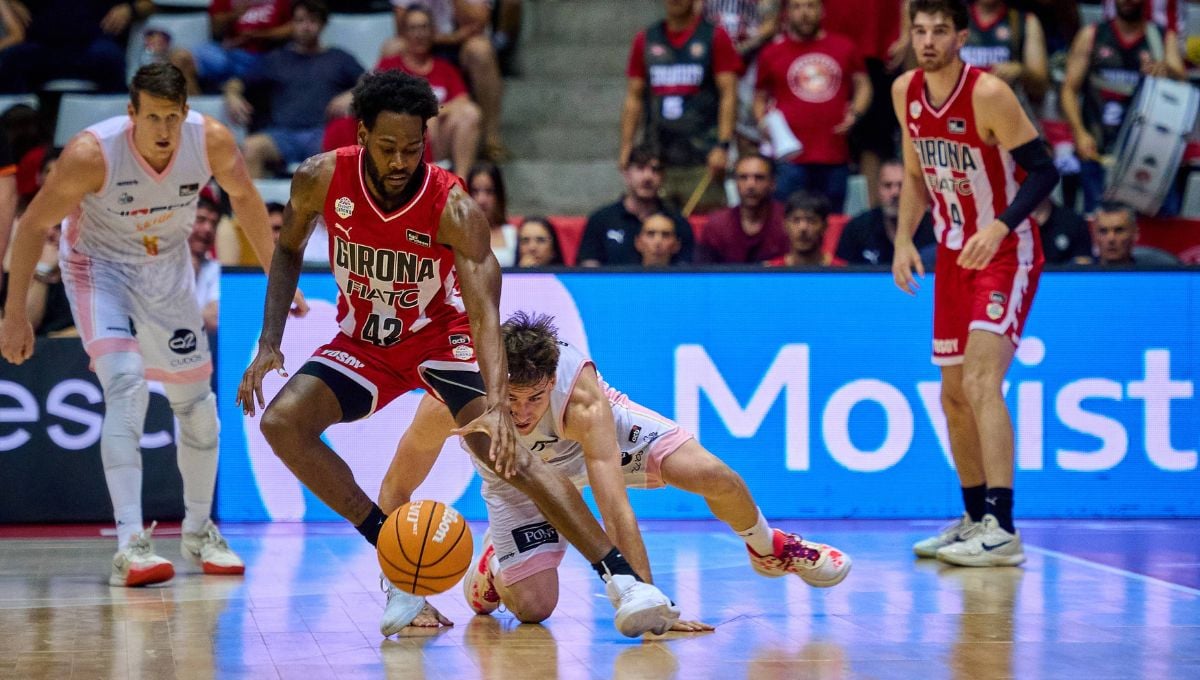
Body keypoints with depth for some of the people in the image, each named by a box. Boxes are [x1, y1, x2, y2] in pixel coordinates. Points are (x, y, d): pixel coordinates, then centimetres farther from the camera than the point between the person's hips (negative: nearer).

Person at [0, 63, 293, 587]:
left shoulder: (212, 141, -22)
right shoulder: (91, 153, -32)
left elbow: (243, 196, 0)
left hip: (168, 268, 4)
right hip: (100, 266, -4)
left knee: (196, 400, 9)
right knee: (126, 383, -25)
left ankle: (199, 532, 30)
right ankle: (130, 545, -27)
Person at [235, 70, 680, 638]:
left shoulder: (454, 208, -28)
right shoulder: (322, 180, -18)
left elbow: (485, 312, -37)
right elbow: (288, 250, 3)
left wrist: (496, 403, -52)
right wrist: (269, 344, -8)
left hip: (440, 335, -3)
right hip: (363, 340, 4)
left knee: (506, 454, -23)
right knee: (281, 423, -21)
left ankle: (624, 581, -24)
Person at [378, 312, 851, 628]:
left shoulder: (583, 398, -42)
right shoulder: (448, 403, -39)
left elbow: (615, 510, -45)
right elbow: (395, 491, -25)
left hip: (597, 436, -1)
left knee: (711, 475, -23)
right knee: (532, 609, -14)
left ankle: (769, 548, 11)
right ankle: (495, 561, 23)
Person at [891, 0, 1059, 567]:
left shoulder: (988, 95, -19)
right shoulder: (905, 92, 2)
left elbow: (1043, 170, -18)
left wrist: (1000, 227, -32)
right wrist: (904, 239, 5)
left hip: (1006, 254, -7)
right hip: (954, 256, 8)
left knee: (981, 381, -20)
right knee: (953, 395, 12)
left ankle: (1001, 530, -23)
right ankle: (974, 520, 25)